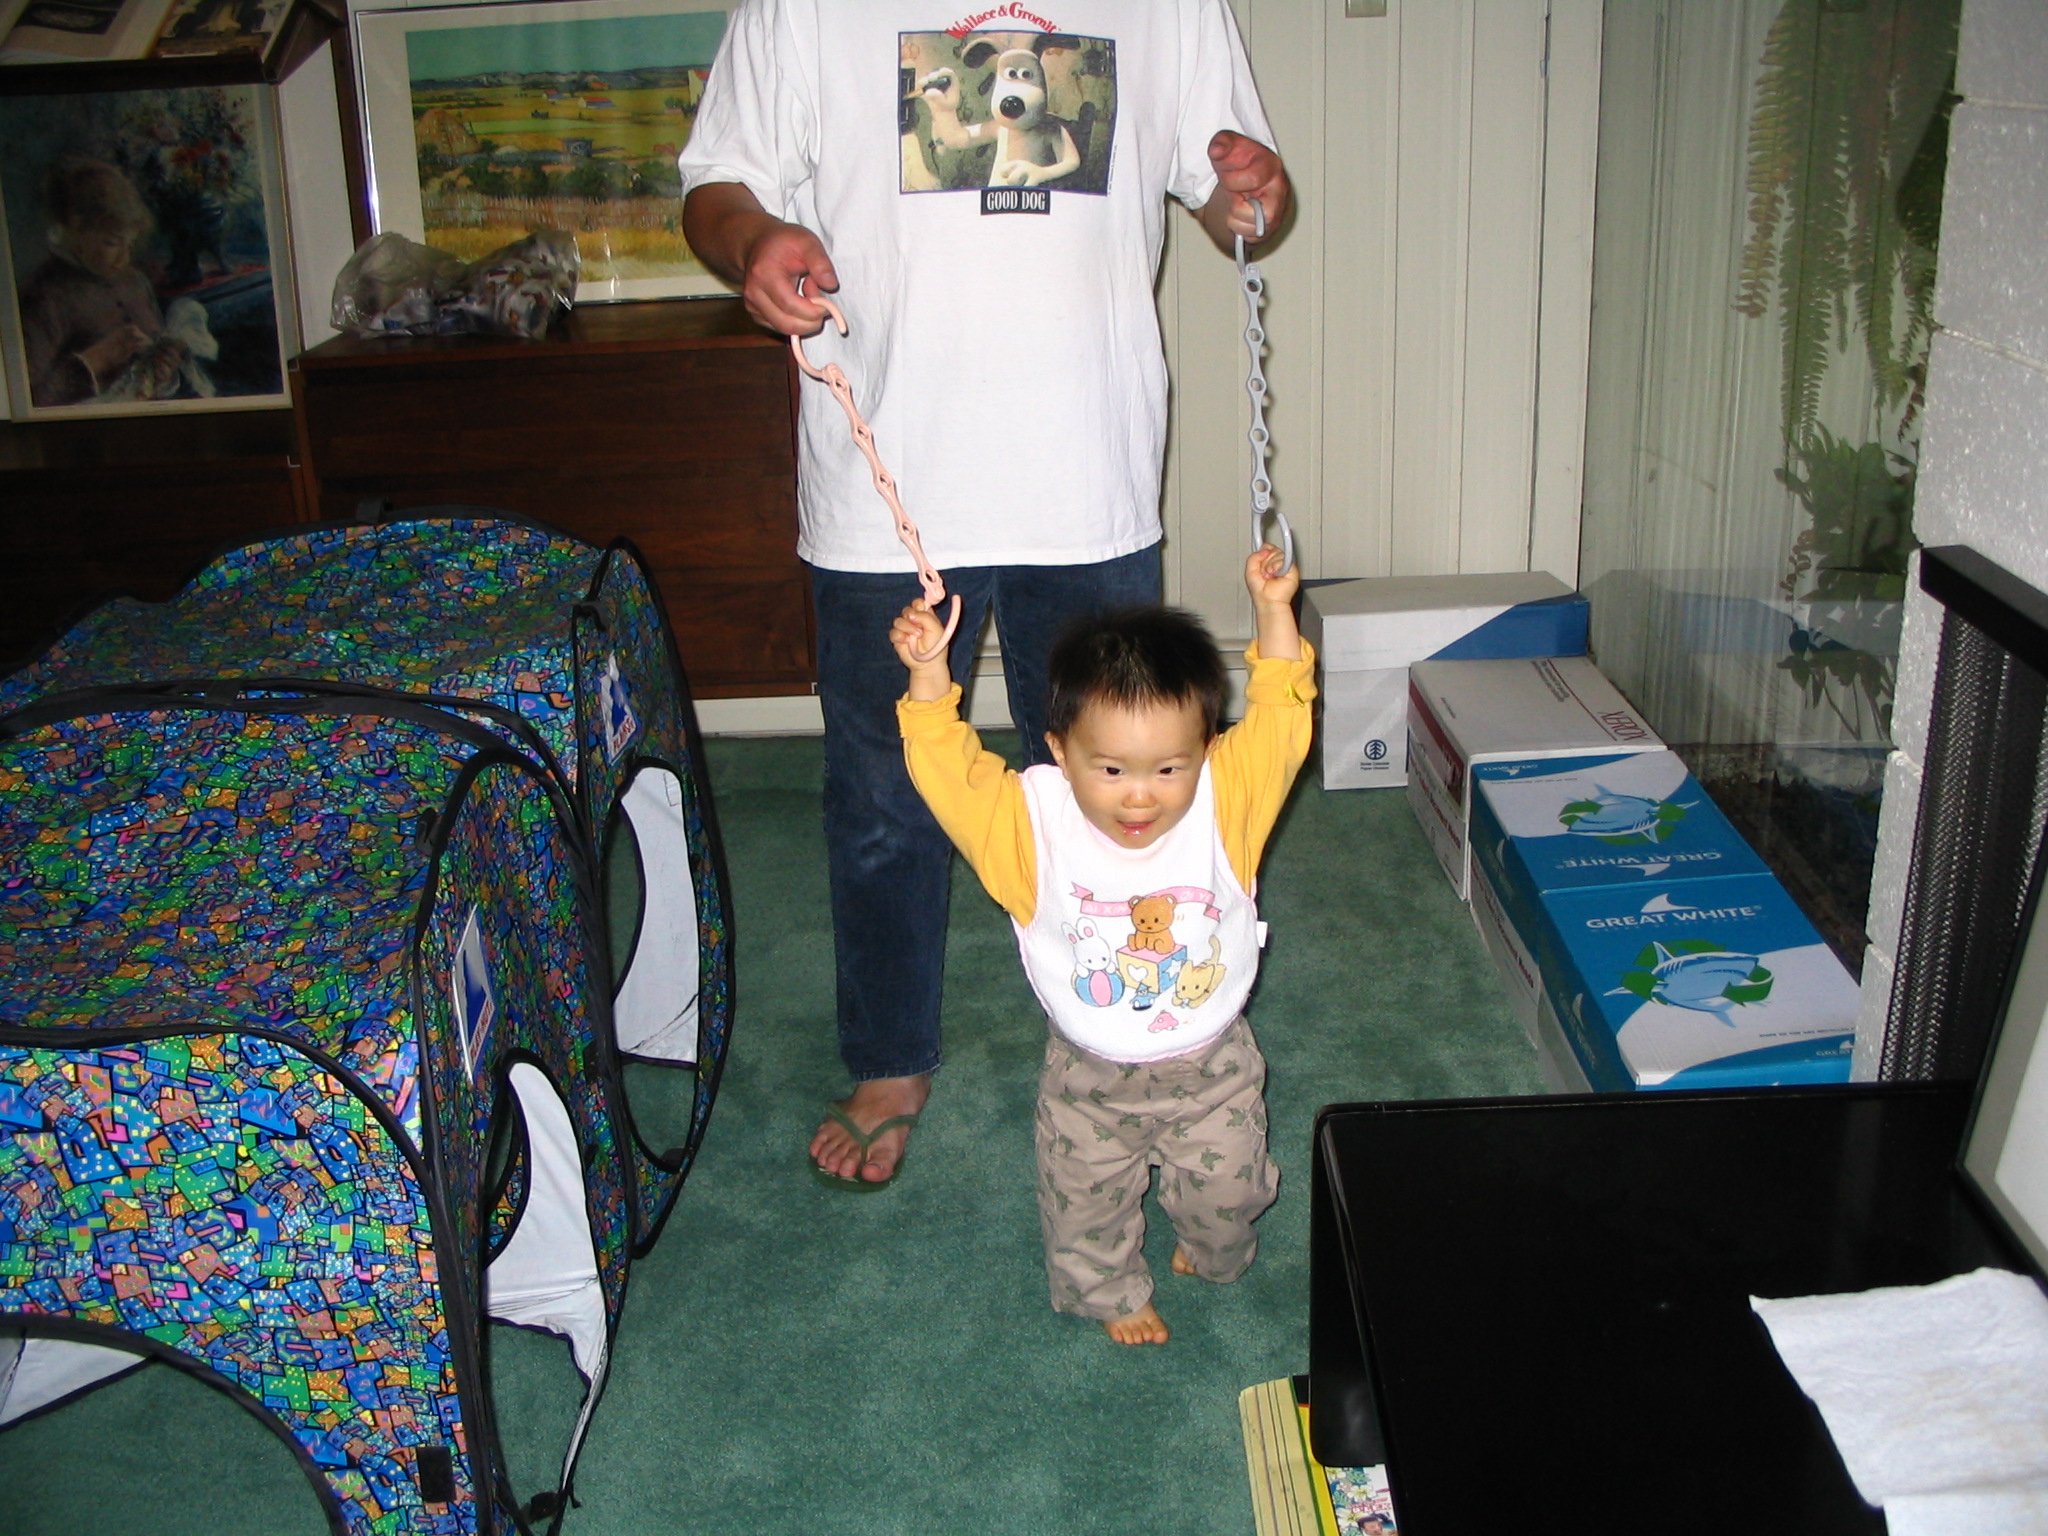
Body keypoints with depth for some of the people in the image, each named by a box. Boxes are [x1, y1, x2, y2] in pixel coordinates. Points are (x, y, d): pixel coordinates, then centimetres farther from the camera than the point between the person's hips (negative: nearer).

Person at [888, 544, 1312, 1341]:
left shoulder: (1225, 803, -20)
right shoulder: (1035, 820, -23)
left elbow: (1278, 721, -18)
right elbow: (951, 775, -27)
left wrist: (1273, 614, -28)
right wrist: (929, 677, -39)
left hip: (1211, 1066, 1)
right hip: (1091, 1076, -1)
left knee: (1225, 1191, 21)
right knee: (1085, 1200, 18)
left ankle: (1215, 1257, 56)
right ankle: (1111, 1291, 49)